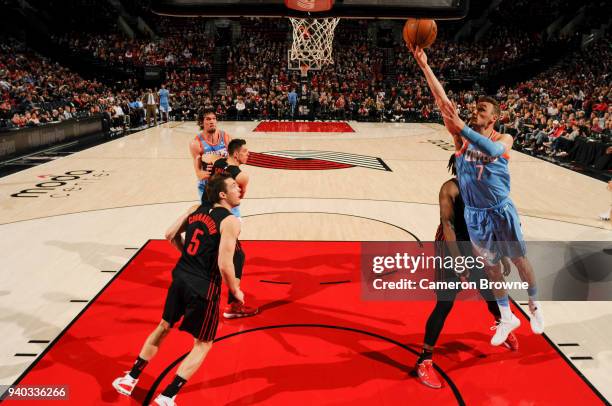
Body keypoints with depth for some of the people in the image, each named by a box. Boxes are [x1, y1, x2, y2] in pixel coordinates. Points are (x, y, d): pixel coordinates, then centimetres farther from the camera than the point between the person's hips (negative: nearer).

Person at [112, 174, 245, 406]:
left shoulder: (196, 209, 6)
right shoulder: (230, 221, -15)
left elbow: (171, 235, 13)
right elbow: (224, 265, -20)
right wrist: (236, 292, -4)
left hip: (180, 278, 7)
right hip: (203, 287, -7)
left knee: (164, 327, 27)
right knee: (203, 345, 12)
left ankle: (130, 379, 40)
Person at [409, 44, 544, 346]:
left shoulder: (503, 139, -8)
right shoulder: (461, 136, -4)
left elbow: (493, 150, -34)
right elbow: (442, 100, -14)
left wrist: (464, 128, -42)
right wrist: (424, 65, -21)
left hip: (501, 211, -2)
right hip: (474, 215, 3)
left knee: (519, 259, 15)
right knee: (491, 266, 15)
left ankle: (534, 307, 41)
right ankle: (507, 319, 33)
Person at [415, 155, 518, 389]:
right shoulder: (450, 189, -17)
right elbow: (447, 225, -22)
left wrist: (502, 254, 9)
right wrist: (458, 260, -29)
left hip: (477, 248, 6)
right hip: (452, 249, -6)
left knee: (494, 293, 20)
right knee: (444, 305, -8)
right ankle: (424, 361, 2)